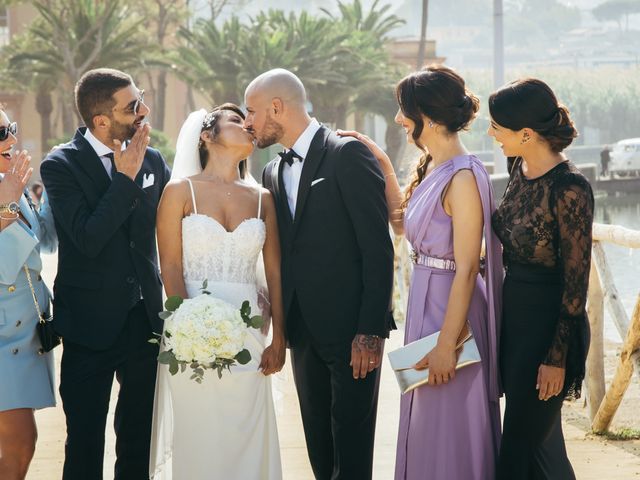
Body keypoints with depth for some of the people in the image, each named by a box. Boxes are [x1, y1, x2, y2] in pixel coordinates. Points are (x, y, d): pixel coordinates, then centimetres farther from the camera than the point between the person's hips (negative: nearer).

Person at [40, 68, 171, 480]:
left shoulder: (153, 160, 3)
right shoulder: (61, 165, -11)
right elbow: (88, 239, -21)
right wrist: (125, 177, -20)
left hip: (145, 319, 4)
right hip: (92, 325, -4)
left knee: (139, 439, 13)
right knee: (85, 445, 5)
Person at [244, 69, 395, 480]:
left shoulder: (348, 155, -9)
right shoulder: (274, 173, 15)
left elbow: (378, 249, -13)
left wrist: (370, 331, -17)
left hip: (351, 330, -7)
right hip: (305, 333, 7)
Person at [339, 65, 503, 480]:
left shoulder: (463, 178, -21)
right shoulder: (431, 168, 6)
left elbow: (466, 269, -22)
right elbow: (402, 223, 21)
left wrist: (447, 344, -22)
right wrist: (383, 164, 12)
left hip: (451, 311, -9)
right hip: (424, 303, 9)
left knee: (449, 430, 3)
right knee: (425, 428, 19)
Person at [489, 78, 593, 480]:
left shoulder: (569, 189, -22)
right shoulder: (520, 168, 2)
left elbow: (576, 281, -17)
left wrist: (557, 357, -15)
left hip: (547, 322, -8)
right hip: (514, 311, 8)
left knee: (521, 447, 0)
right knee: (542, 436, 18)